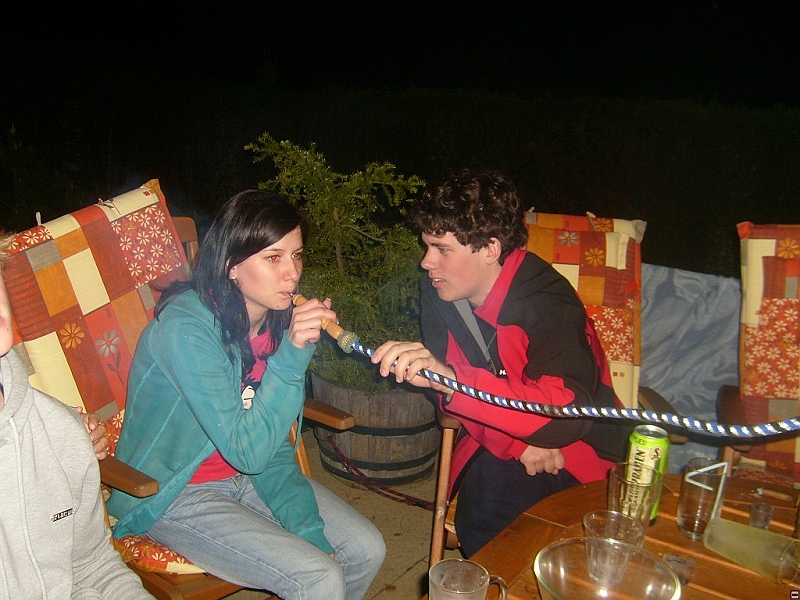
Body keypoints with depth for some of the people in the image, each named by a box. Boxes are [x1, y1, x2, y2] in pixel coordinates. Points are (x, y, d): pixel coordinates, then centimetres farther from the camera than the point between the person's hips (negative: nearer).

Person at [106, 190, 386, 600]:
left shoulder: (278, 317, -6)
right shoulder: (186, 327, -28)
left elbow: (274, 447, 0)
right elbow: (247, 450, -30)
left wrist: (307, 526, -9)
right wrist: (292, 354, -36)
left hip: (245, 474, 7)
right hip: (173, 493, -6)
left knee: (367, 549, 1)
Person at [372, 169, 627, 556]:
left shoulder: (548, 303, -25)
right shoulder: (438, 290, -6)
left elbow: (567, 412, -38)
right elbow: (449, 387, -1)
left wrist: (451, 378, -49)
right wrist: (518, 442, -16)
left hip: (576, 449, -4)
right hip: (498, 442, 5)